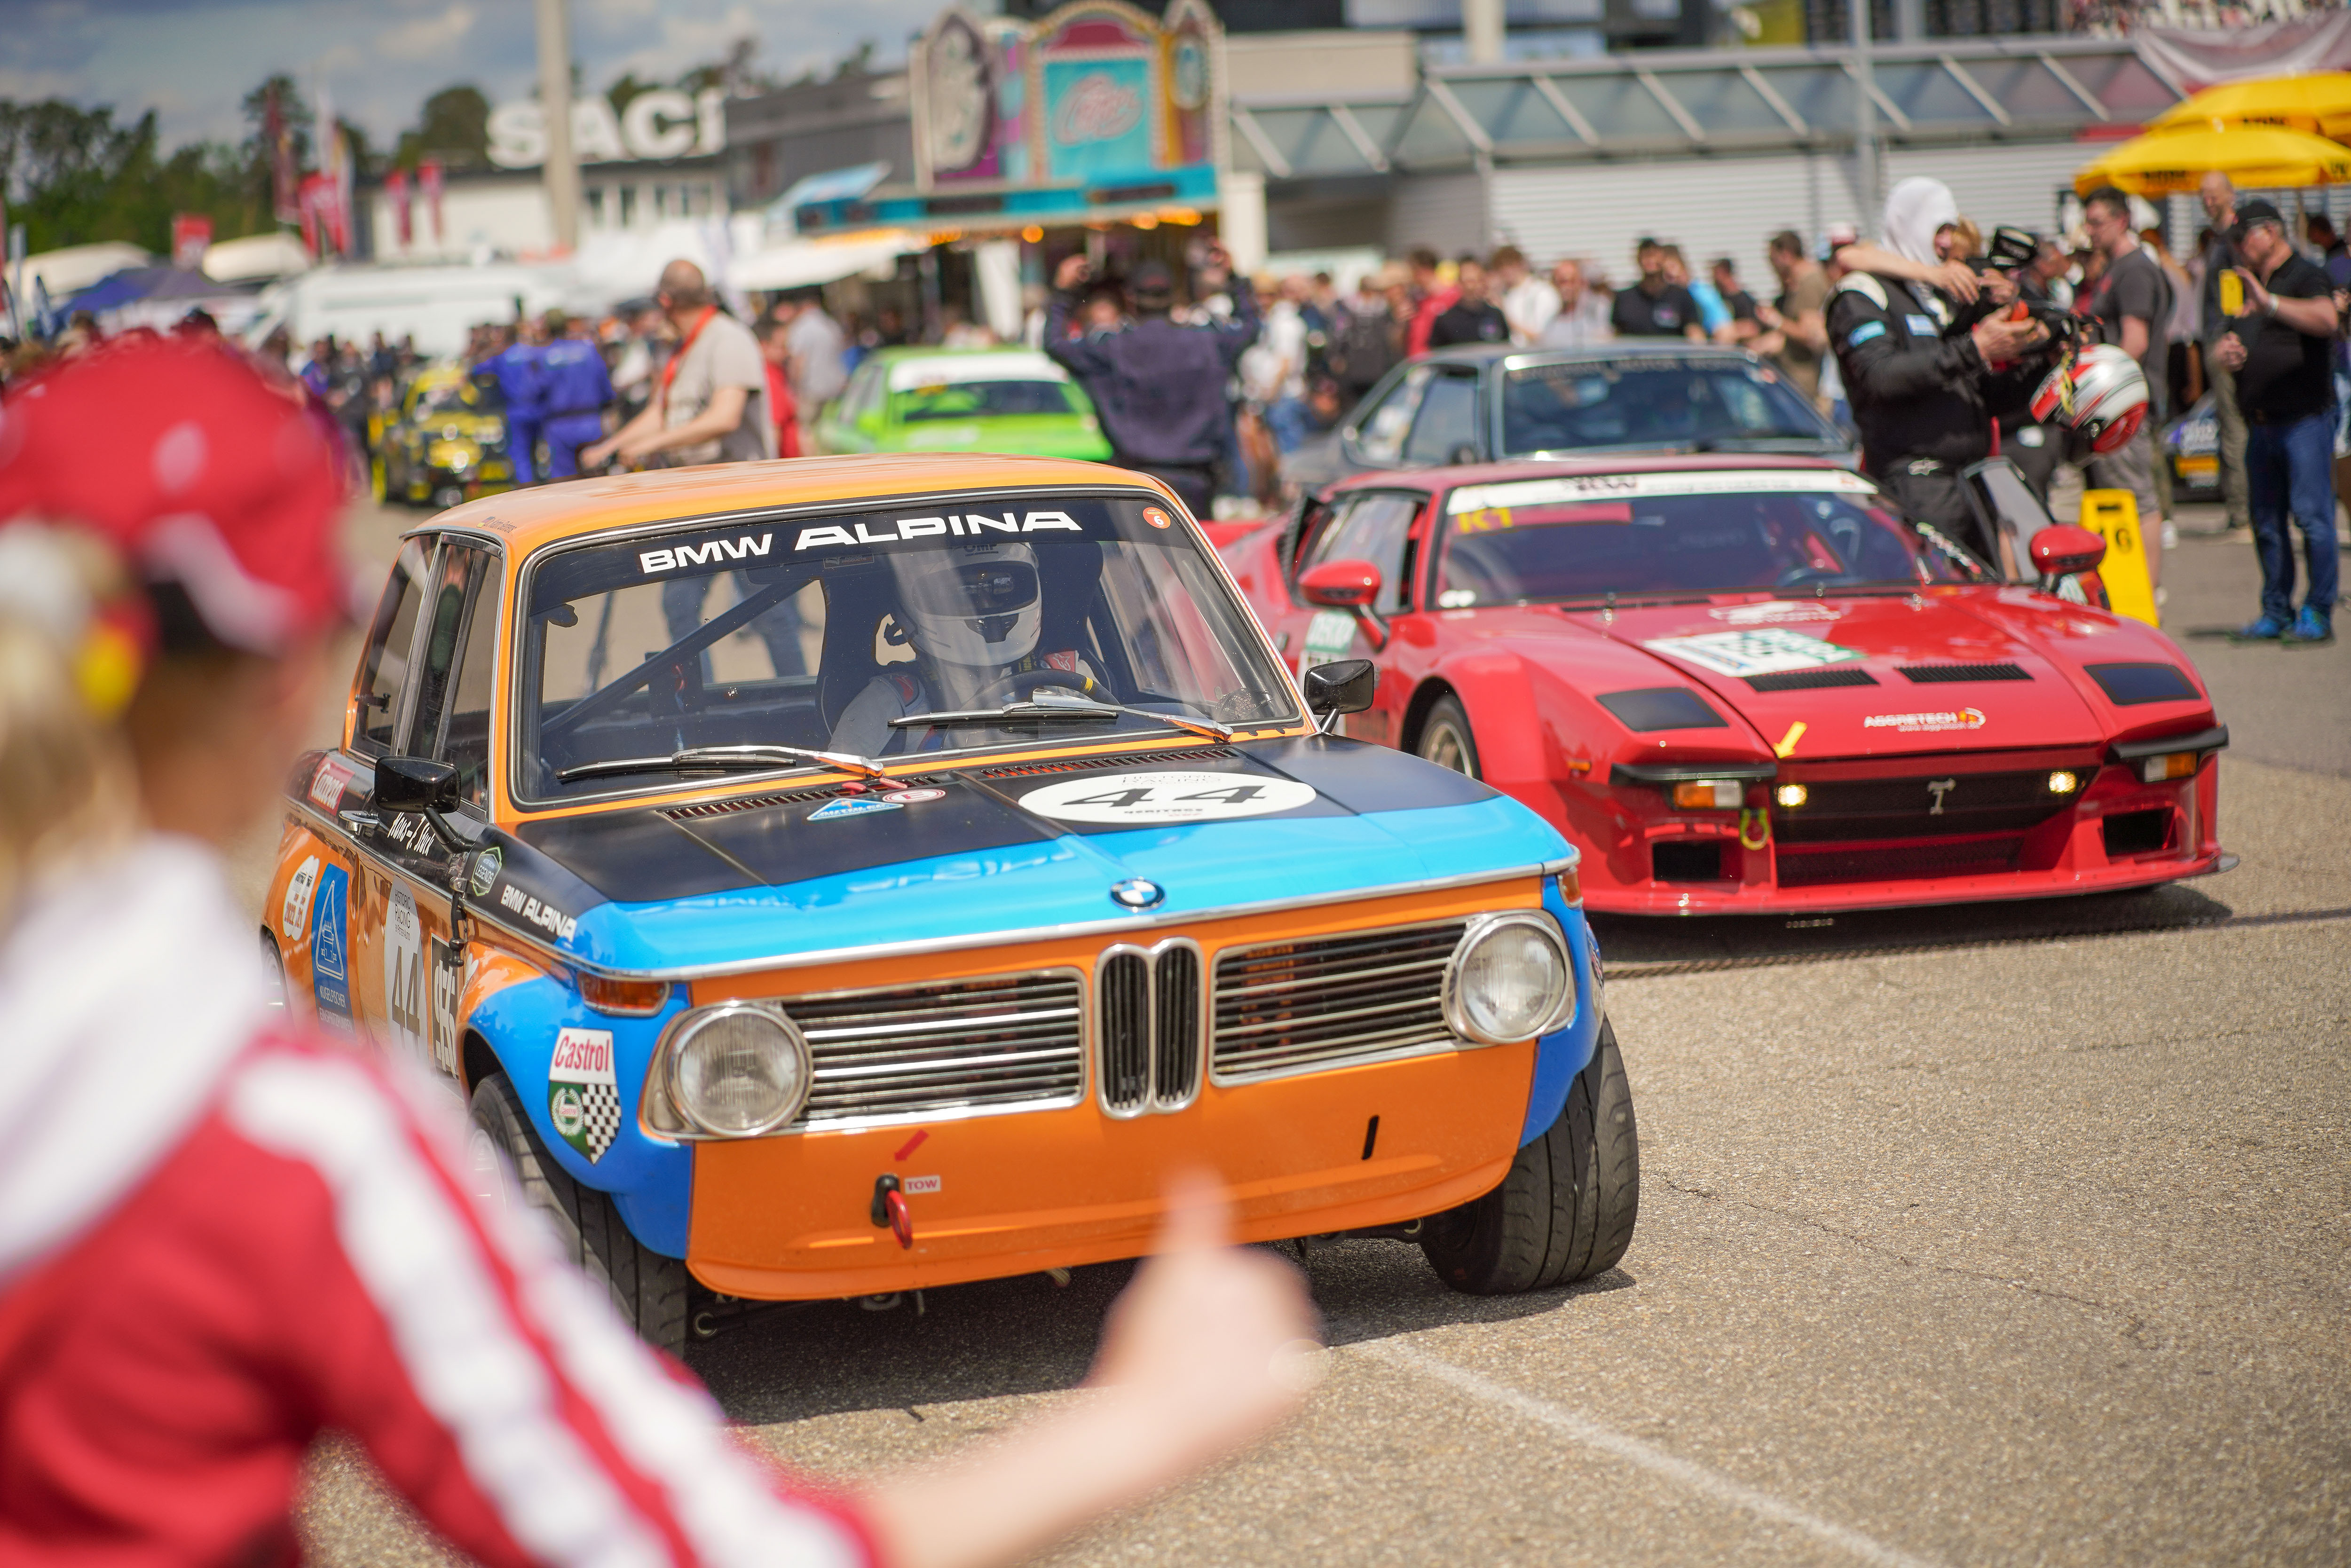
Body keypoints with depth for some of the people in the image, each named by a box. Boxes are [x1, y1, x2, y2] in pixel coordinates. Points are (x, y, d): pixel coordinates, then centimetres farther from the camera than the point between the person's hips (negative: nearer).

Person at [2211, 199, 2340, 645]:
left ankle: (2318, 613, -4)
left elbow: (2327, 320, -24)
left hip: (2304, 418, -8)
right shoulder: (2246, 288, 20)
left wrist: (2271, 303, -36)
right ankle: (2276, 612, 17)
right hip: (2260, 421, 8)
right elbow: (2224, 342, 27)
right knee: (2265, 520, 9)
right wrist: (2224, 351, 2)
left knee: (2311, 515, -9)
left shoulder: (2306, 277, -5)